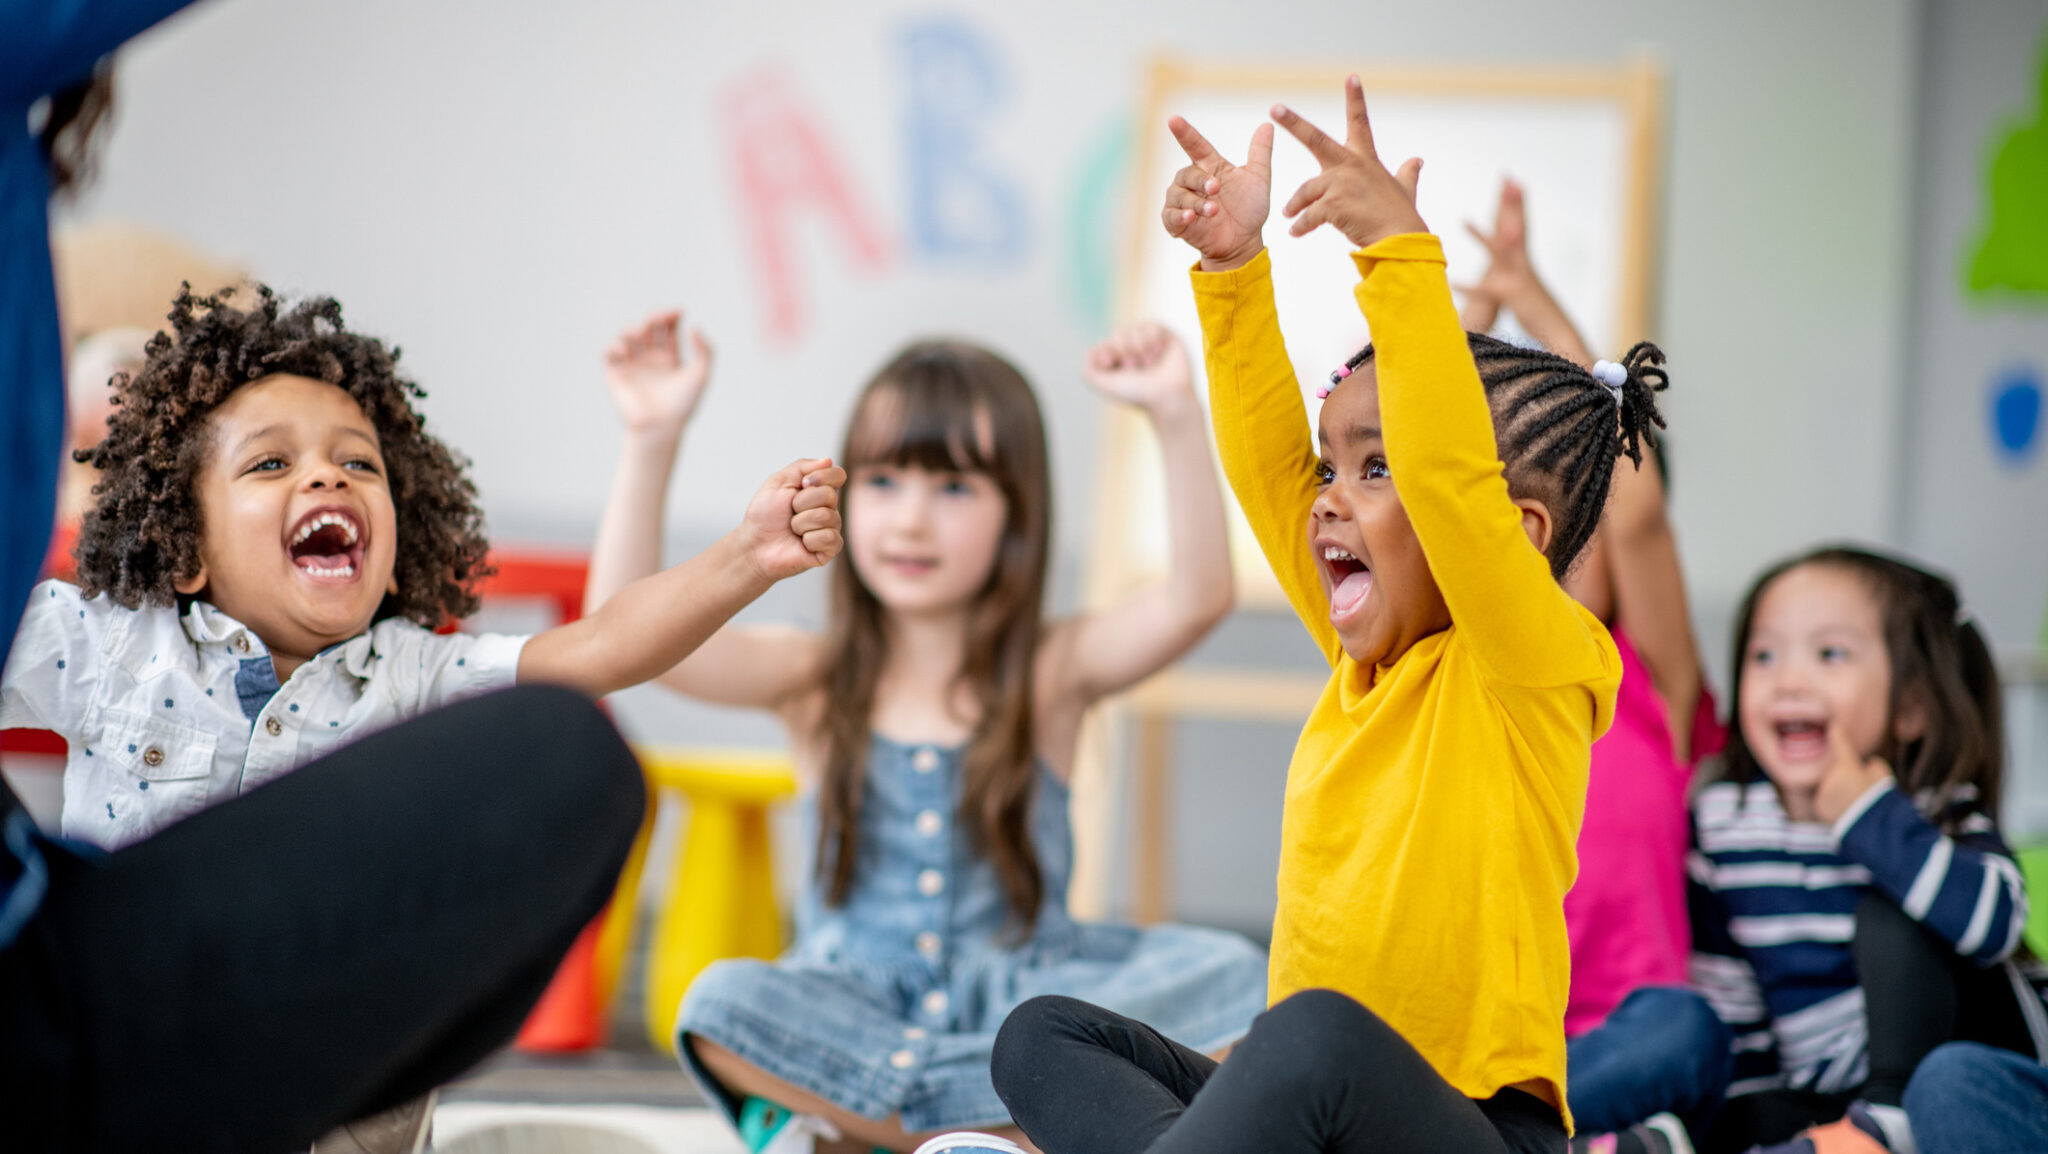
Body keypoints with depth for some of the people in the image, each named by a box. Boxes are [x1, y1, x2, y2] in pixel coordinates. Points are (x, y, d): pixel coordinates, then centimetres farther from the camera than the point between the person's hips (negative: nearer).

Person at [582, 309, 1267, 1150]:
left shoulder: (1052, 671, 3)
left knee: (1230, 979, -25)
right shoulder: (812, 677, 4)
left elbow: (1196, 600, -15)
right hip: (854, 1006, 0)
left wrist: (1176, 416, -26)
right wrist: (650, 442, -19)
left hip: (1019, 998, 0)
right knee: (724, 1004, -32)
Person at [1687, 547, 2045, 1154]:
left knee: (1887, 914, -25)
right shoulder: (1723, 816, -2)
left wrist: (1873, 816, -33)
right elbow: (1726, 990, 8)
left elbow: (1994, 922, -38)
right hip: (1816, 1093, 3)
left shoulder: (1934, 813, -14)